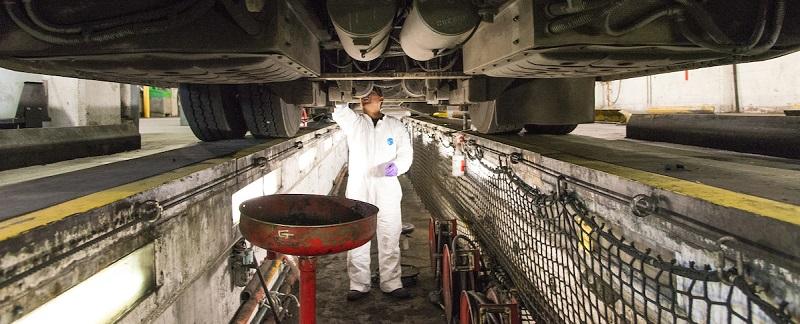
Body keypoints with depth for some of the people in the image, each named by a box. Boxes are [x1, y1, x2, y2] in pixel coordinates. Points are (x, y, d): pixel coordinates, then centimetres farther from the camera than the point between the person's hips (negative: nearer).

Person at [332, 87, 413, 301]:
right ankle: (359, 285, 14)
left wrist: (397, 165, -12)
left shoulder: (395, 126, 10)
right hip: (358, 189, 0)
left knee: (390, 239, 6)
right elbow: (338, 109, -11)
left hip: (388, 190, 1)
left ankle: (391, 283, 18)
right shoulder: (353, 122, 7)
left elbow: (406, 153, 8)